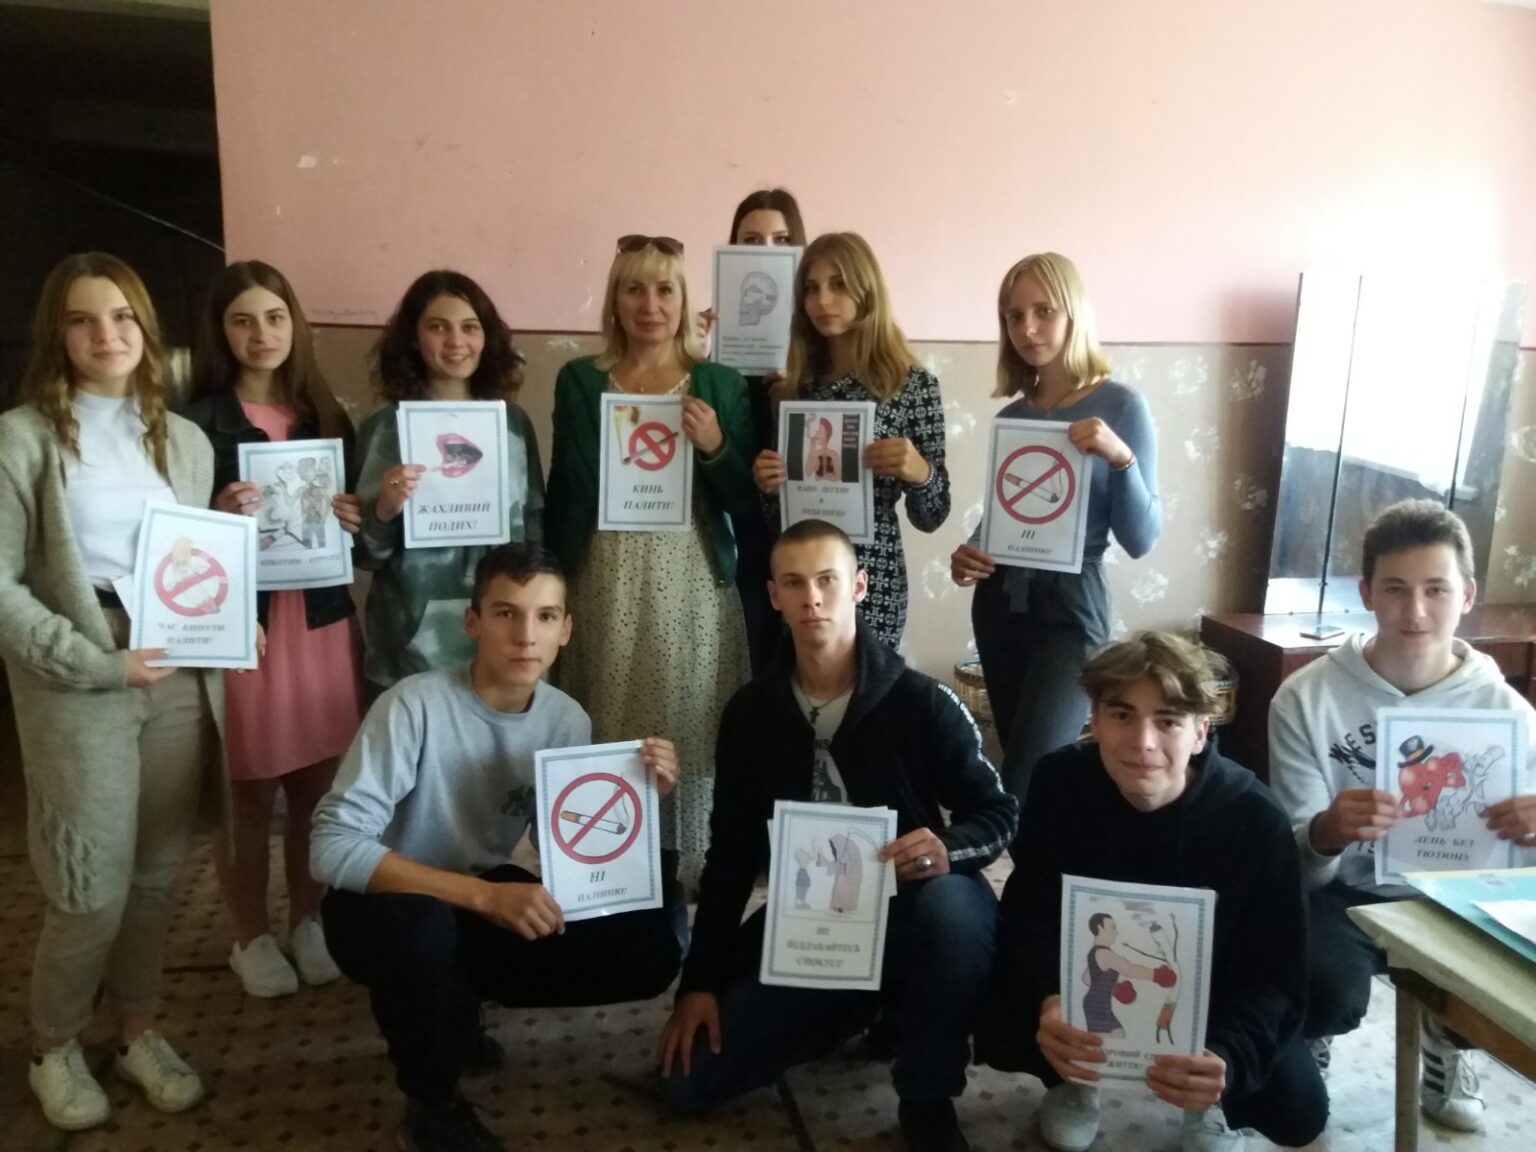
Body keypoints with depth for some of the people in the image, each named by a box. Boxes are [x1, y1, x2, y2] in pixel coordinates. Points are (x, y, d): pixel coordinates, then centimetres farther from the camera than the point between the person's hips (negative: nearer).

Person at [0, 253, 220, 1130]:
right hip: (78, 686, -4)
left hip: (178, 681, 4)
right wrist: (96, 662, -15)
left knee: (159, 875, 11)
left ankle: (139, 1030, 32)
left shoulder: (186, 439, 9)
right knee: (93, 888, 0)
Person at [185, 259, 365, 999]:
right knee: (247, 793, 5)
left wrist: (359, 520, -8)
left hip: (322, 620, 3)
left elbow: (359, 519, 13)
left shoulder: (328, 417, 9)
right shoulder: (198, 424, -4)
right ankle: (251, 936, 24)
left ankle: (308, 922, 29)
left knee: (318, 786, 10)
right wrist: (218, 519, -24)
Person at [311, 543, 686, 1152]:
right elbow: (333, 848, -30)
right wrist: (484, 895, -37)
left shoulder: (568, 720, -9)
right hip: (388, 903, -5)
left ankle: (454, 1008, 10)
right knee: (419, 926, -39)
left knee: (649, 952, -11)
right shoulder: (416, 705, -25)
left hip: (483, 899, 5)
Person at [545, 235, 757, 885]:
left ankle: (692, 884, 18)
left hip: (693, 592, 0)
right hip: (606, 592, 1)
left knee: (687, 741, 1)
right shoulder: (579, 381, 8)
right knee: (607, 746, 2)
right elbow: (564, 500, 8)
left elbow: (749, 509, 5)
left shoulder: (722, 384, 6)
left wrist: (715, 449, -12)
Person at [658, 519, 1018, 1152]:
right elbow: (731, 851, 2)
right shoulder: (751, 711, -3)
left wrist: (950, 850, -31)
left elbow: (999, 813, -7)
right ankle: (856, 1006, 16)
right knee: (688, 1081, -6)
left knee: (954, 907, -39)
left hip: (905, 911, -3)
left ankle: (927, 1101, -11)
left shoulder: (922, 702, -14)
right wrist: (700, 980, -2)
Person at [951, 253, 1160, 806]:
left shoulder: (1120, 405, -6)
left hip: (1070, 608, -5)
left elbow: (1141, 539, -9)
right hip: (1000, 604, 5)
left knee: (1024, 783, -12)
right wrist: (969, 554, -7)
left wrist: (1121, 458, -24)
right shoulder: (1010, 416, 7)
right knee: (1027, 769, 12)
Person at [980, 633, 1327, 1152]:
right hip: (1089, 982, 0)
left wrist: (1228, 1058, -47)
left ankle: (1212, 1102, 21)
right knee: (999, 1034, -24)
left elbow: (1275, 977, -26)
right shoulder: (1059, 783, -24)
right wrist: (1047, 1001, -43)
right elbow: (1030, 917, -20)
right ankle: (1074, 1080, 15)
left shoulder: (1254, 819, -28)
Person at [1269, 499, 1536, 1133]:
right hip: (1344, 896, -3)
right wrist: (1324, 836, -38)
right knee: (1330, 988, -33)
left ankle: (1447, 1038, 14)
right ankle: (1308, 1042, 9)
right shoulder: (1306, 698, -14)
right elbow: (1295, 860, -13)